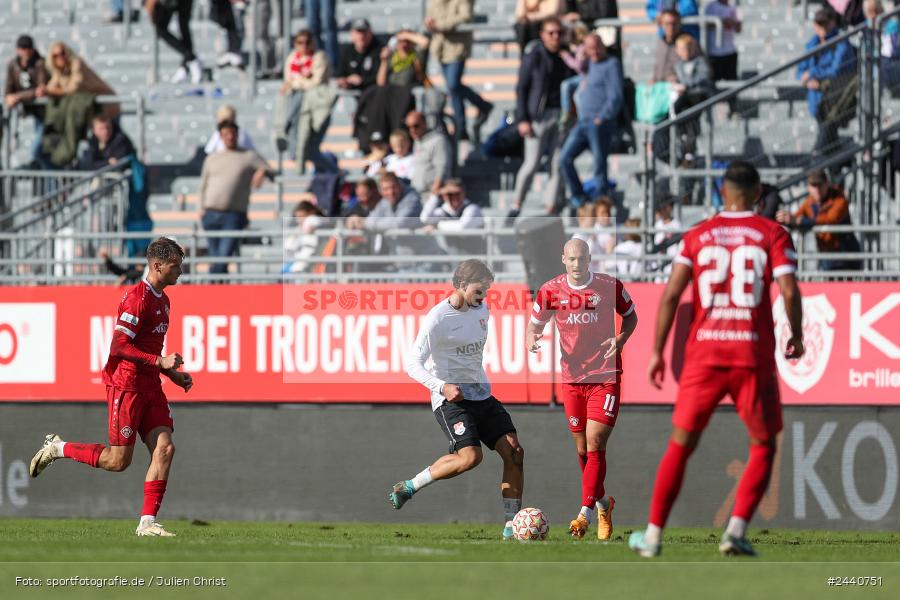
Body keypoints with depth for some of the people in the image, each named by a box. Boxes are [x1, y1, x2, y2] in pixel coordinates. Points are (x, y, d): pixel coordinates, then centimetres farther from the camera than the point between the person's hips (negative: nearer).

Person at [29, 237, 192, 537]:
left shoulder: (162, 300, 15)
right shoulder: (137, 298, -15)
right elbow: (120, 346, -21)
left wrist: (173, 374, 16)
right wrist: (159, 362, -24)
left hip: (150, 386, 9)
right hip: (126, 385, -9)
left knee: (165, 448, -5)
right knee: (118, 461, -5)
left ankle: (147, 523, -4)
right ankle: (57, 449, 15)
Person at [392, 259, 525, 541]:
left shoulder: (481, 309, 9)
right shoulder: (438, 318, -13)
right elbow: (413, 364, -15)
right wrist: (442, 387, -29)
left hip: (481, 394, 7)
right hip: (451, 398, -7)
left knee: (514, 451, -7)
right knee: (470, 455, -26)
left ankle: (511, 527, -3)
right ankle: (408, 487, -8)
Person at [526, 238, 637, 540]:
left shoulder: (610, 286, -4)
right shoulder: (550, 291, -1)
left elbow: (630, 316, 11)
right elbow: (535, 325, 11)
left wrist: (620, 339, -9)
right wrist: (532, 340, -12)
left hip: (605, 376, -3)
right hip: (572, 377, 3)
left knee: (595, 444, -13)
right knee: (582, 449, 8)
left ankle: (585, 513, -15)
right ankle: (603, 503, 30)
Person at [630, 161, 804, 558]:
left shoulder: (697, 236, 8)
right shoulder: (773, 235, 2)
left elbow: (671, 294, 1)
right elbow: (789, 291, -8)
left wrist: (658, 352, 6)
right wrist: (796, 337, 9)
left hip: (704, 352, 2)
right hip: (753, 354, -2)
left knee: (681, 445, 12)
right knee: (763, 448, 12)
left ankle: (653, 535, 10)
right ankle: (736, 531, -4)